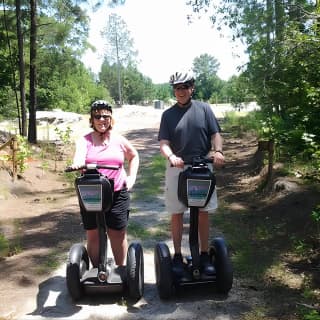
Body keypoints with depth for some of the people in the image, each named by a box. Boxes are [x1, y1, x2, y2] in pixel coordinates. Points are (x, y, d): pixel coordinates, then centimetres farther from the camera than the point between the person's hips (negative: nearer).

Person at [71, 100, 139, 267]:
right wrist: (77, 164, -42)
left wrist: (131, 177, 10)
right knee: (93, 234, 7)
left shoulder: (119, 140, 7)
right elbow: (79, 157, -19)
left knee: (118, 233, 6)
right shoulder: (85, 140, 2)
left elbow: (134, 156, 22)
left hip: (117, 194, 1)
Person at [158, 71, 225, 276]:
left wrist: (218, 151, -20)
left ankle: (205, 255, 20)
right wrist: (171, 156, -25)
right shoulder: (168, 115, 5)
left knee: (204, 213, 7)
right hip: (177, 168, 0)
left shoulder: (204, 109, 4)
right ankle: (178, 256, 19)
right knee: (177, 214, 7)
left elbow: (215, 134, 1)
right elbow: (164, 143, -3)